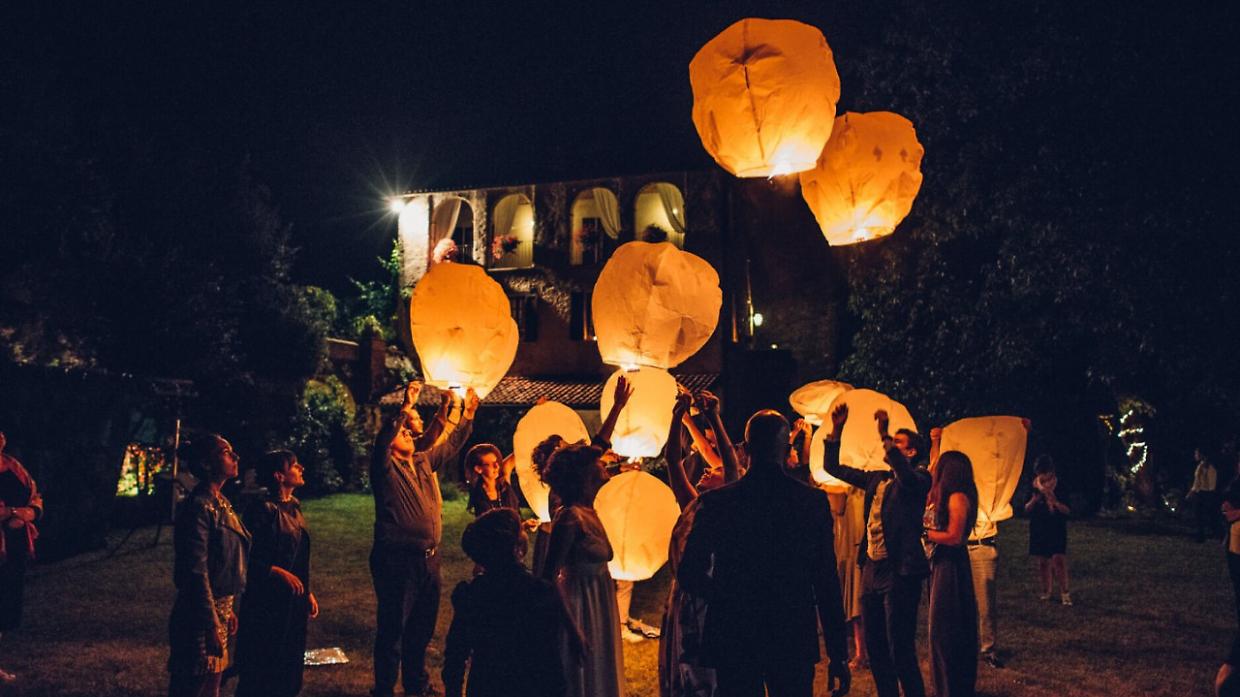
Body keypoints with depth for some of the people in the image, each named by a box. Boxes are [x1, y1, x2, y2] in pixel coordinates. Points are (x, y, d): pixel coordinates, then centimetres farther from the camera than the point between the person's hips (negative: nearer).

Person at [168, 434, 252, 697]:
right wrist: (212, 625, -21)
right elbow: (196, 573, -21)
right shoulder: (198, 506, -18)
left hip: (219, 610, 9)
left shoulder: (221, 503, 10)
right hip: (199, 615, -9)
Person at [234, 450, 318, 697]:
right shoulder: (263, 509, -15)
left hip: (294, 602, 8)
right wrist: (278, 573, -25)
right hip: (267, 603, -8)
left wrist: (308, 593, 17)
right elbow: (247, 558, -18)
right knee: (261, 671, 1)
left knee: (289, 667, 14)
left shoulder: (294, 506, 9)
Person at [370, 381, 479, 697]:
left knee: (422, 627, 17)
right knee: (393, 629, 0)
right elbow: (382, 440, -25)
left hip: (428, 558, 7)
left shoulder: (424, 462, 14)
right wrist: (405, 407, -32)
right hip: (397, 559, -7)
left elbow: (451, 446, 22)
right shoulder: (386, 467, -6)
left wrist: (468, 414, 12)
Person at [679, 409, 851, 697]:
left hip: (733, 640, 0)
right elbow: (827, 583, -4)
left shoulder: (715, 502, -7)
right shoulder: (814, 501, -5)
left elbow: (689, 574, -3)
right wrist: (838, 656, 2)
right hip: (794, 641, 1)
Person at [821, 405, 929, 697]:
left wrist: (885, 436, -35)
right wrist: (836, 429, 6)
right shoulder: (876, 479, 15)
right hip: (871, 569, 7)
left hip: (899, 573, -7)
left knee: (901, 649, -5)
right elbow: (833, 467, 18)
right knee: (875, 647, 13)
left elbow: (907, 479, -30)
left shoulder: (919, 478, -5)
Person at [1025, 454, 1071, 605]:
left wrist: (1053, 500, -22)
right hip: (1039, 529, 3)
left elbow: (1066, 510, -6)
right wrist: (1035, 498, -15)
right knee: (1043, 562, 8)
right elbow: (1027, 509, 3)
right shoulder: (1034, 487, 3)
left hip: (1057, 529, -3)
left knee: (1059, 559, -11)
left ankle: (1065, 593, -6)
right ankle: (1045, 591, 19)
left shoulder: (1059, 486, -4)